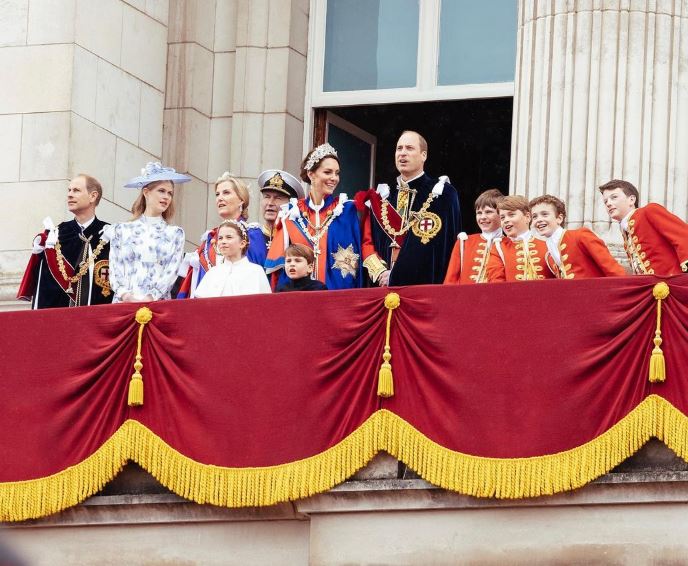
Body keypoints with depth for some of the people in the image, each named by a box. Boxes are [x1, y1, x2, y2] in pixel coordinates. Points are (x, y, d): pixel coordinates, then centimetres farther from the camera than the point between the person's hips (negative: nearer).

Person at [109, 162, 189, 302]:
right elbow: (114, 270, 7)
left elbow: (171, 273, 2)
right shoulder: (122, 230, 14)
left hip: (158, 303, 0)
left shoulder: (175, 233, 13)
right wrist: (124, 294, -11)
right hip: (123, 303, 0)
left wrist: (151, 297, -13)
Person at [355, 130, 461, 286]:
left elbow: (446, 244, -7)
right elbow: (367, 241, 12)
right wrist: (381, 273, -8)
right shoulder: (382, 197, 15)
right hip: (385, 289, 4)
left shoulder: (443, 194, 0)